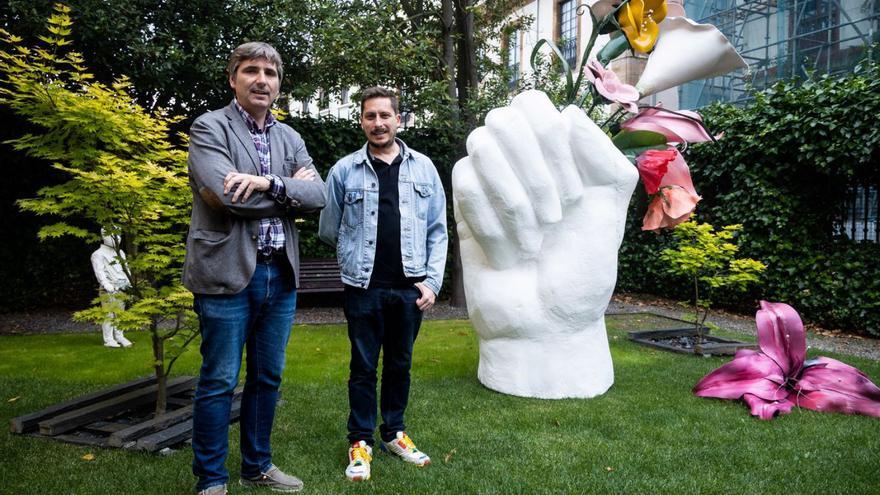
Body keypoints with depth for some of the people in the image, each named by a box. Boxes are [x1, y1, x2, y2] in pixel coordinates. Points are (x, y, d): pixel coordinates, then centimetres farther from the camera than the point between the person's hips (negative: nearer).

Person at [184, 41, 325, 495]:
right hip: (228, 273, -5)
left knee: (267, 378, 15)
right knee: (219, 382, 4)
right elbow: (228, 196, -19)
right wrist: (289, 189, -6)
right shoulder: (209, 127, -3)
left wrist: (268, 183, -16)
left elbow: (317, 195, 0)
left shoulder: (290, 137, 13)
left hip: (280, 274, 6)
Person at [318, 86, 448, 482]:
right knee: (363, 368, 8)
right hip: (364, 288, -1)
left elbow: (437, 231, 4)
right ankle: (361, 441, 23)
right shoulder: (344, 170, 0)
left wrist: (432, 280, -3)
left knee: (400, 364, 15)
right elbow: (328, 231, 8)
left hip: (410, 288, 2)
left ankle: (394, 433, 31)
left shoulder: (423, 168, 4)